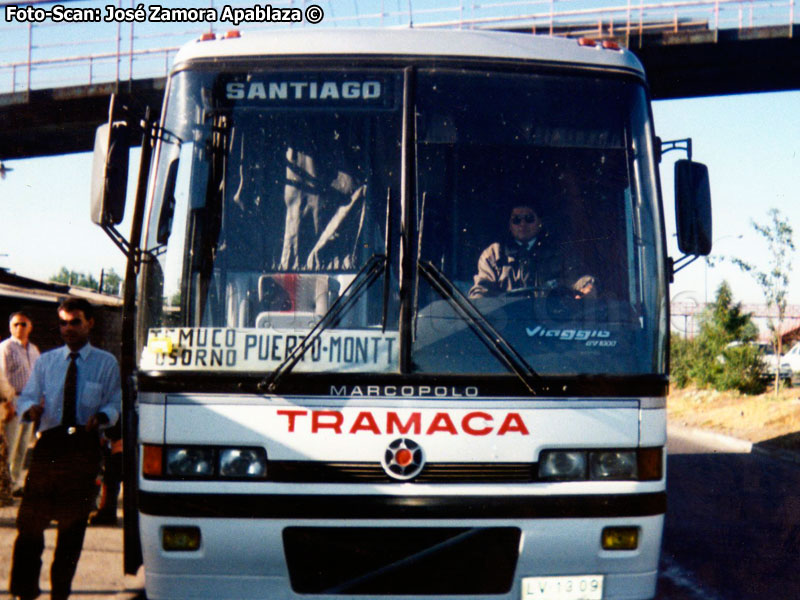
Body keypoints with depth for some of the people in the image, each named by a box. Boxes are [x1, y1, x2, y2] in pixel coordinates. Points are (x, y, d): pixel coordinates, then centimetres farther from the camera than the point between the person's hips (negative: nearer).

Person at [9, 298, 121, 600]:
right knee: (30, 518, -3)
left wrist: (101, 417, -18)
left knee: (73, 522, 4)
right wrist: (31, 409, -15)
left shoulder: (106, 363, 9)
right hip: (49, 443, 1)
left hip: (85, 448, -1)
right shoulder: (46, 361, 14)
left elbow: (114, 403, 4)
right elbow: (26, 397, 9)